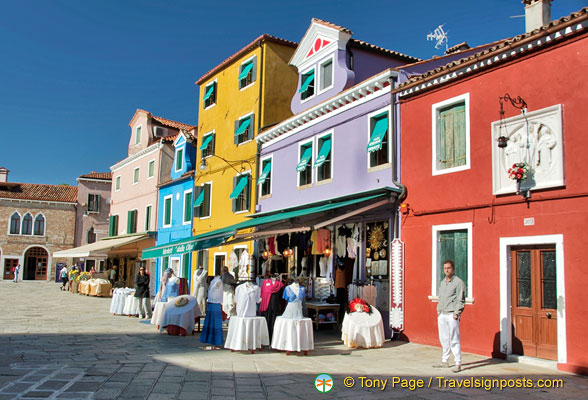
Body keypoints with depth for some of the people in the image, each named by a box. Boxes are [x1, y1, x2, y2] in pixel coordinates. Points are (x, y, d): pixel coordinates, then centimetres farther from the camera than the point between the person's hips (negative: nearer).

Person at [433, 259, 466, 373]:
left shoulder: (458, 282, -5)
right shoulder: (442, 283, 17)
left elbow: (461, 300, -9)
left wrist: (456, 314, -15)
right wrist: (438, 310, 14)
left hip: (452, 315, -7)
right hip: (442, 315, 7)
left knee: (454, 340, -7)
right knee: (443, 339, 12)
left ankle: (458, 364, -2)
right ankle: (445, 361, 21)